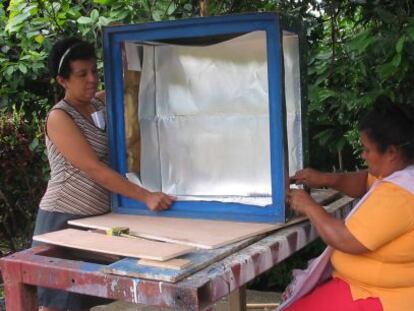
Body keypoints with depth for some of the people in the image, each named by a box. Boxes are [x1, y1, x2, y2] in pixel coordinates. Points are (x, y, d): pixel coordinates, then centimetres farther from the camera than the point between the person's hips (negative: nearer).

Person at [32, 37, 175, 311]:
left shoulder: (101, 103, 6)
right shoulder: (60, 117, -15)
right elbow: (93, 169, -22)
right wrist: (146, 196, -26)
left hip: (97, 216, 7)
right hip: (64, 219, -7)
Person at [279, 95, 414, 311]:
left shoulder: (396, 195, -29)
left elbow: (346, 240, -28)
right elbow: (365, 182, 17)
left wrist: (309, 206, -14)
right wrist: (326, 179, -2)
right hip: (379, 284, 10)